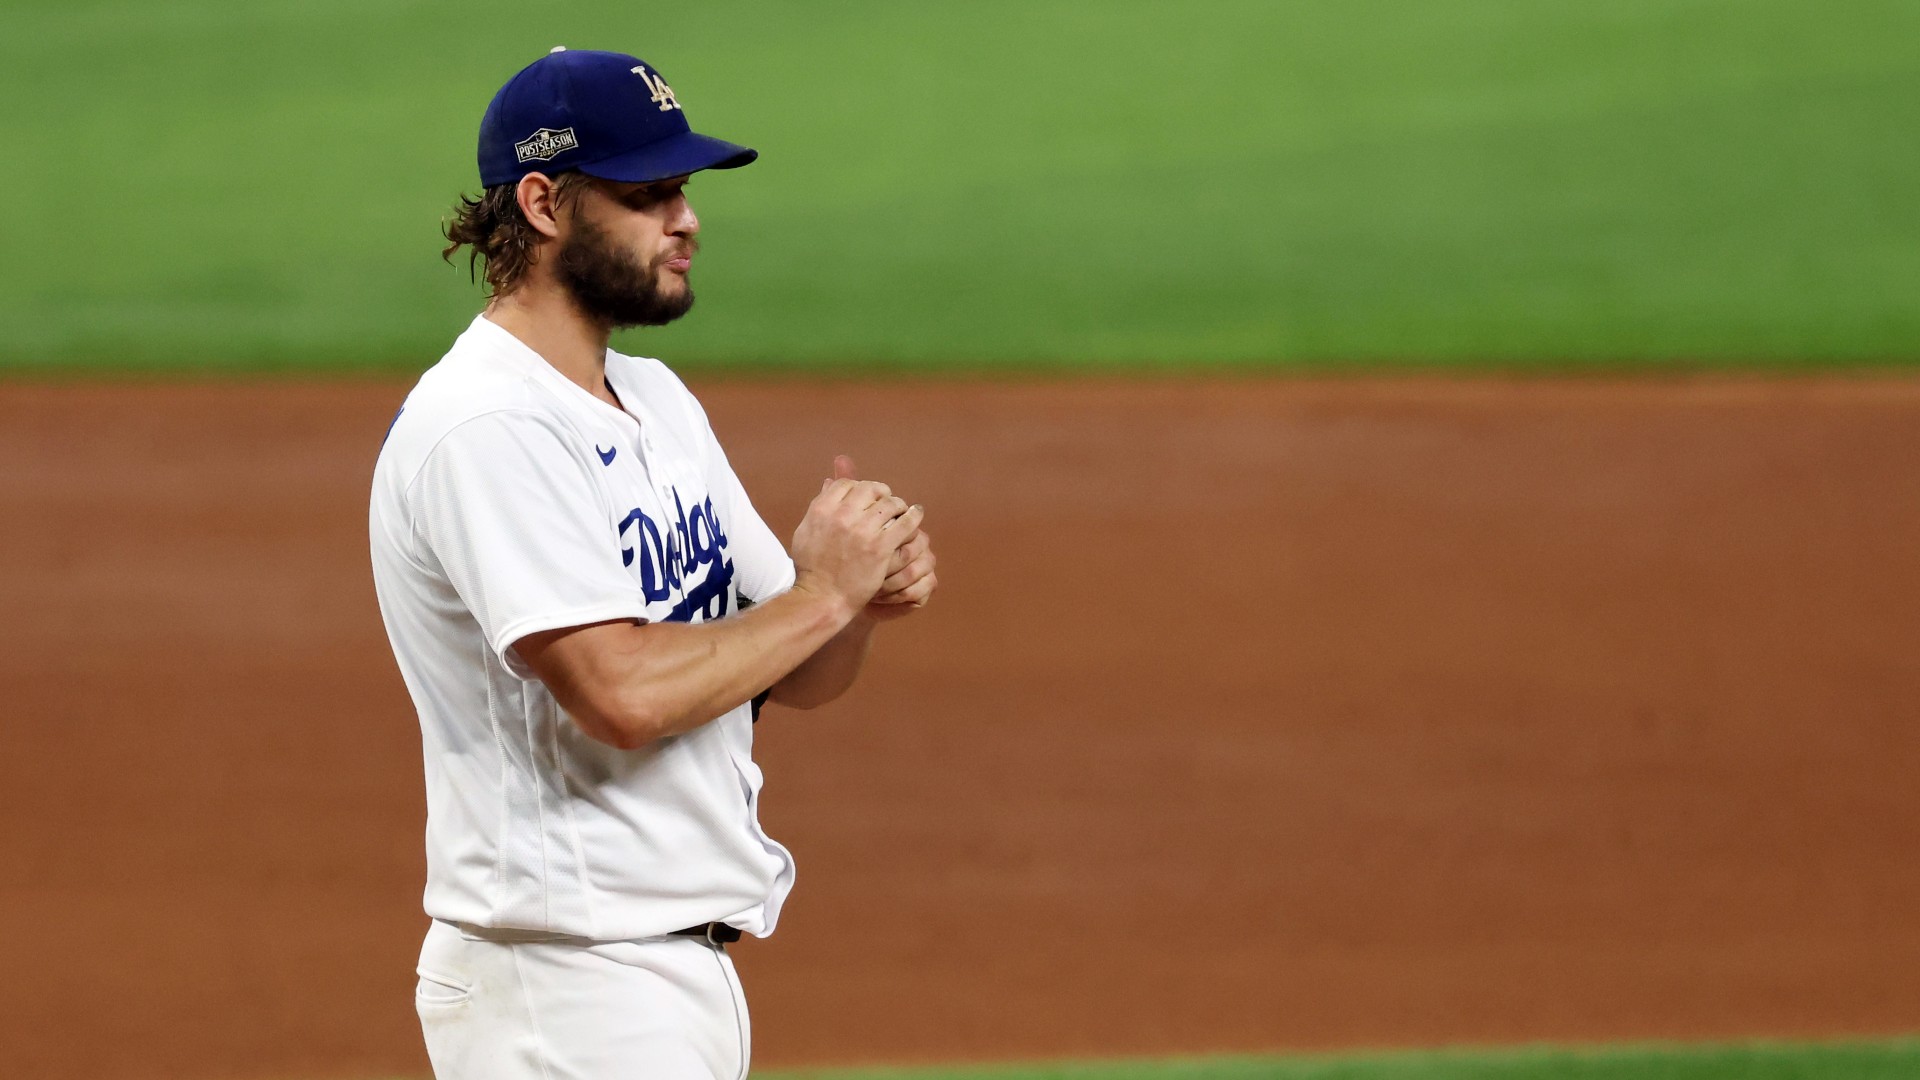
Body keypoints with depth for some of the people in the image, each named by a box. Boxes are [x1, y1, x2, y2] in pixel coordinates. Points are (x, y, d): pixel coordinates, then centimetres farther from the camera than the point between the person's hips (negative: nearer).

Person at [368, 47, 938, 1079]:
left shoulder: (658, 401, 16)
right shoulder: (483, 429, -15)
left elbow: (797, 677, 16)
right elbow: (623, 692, -25)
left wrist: (870, 589, -5)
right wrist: (821, 592, -13)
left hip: (686, 976, 10)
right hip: (567, 990, -10)